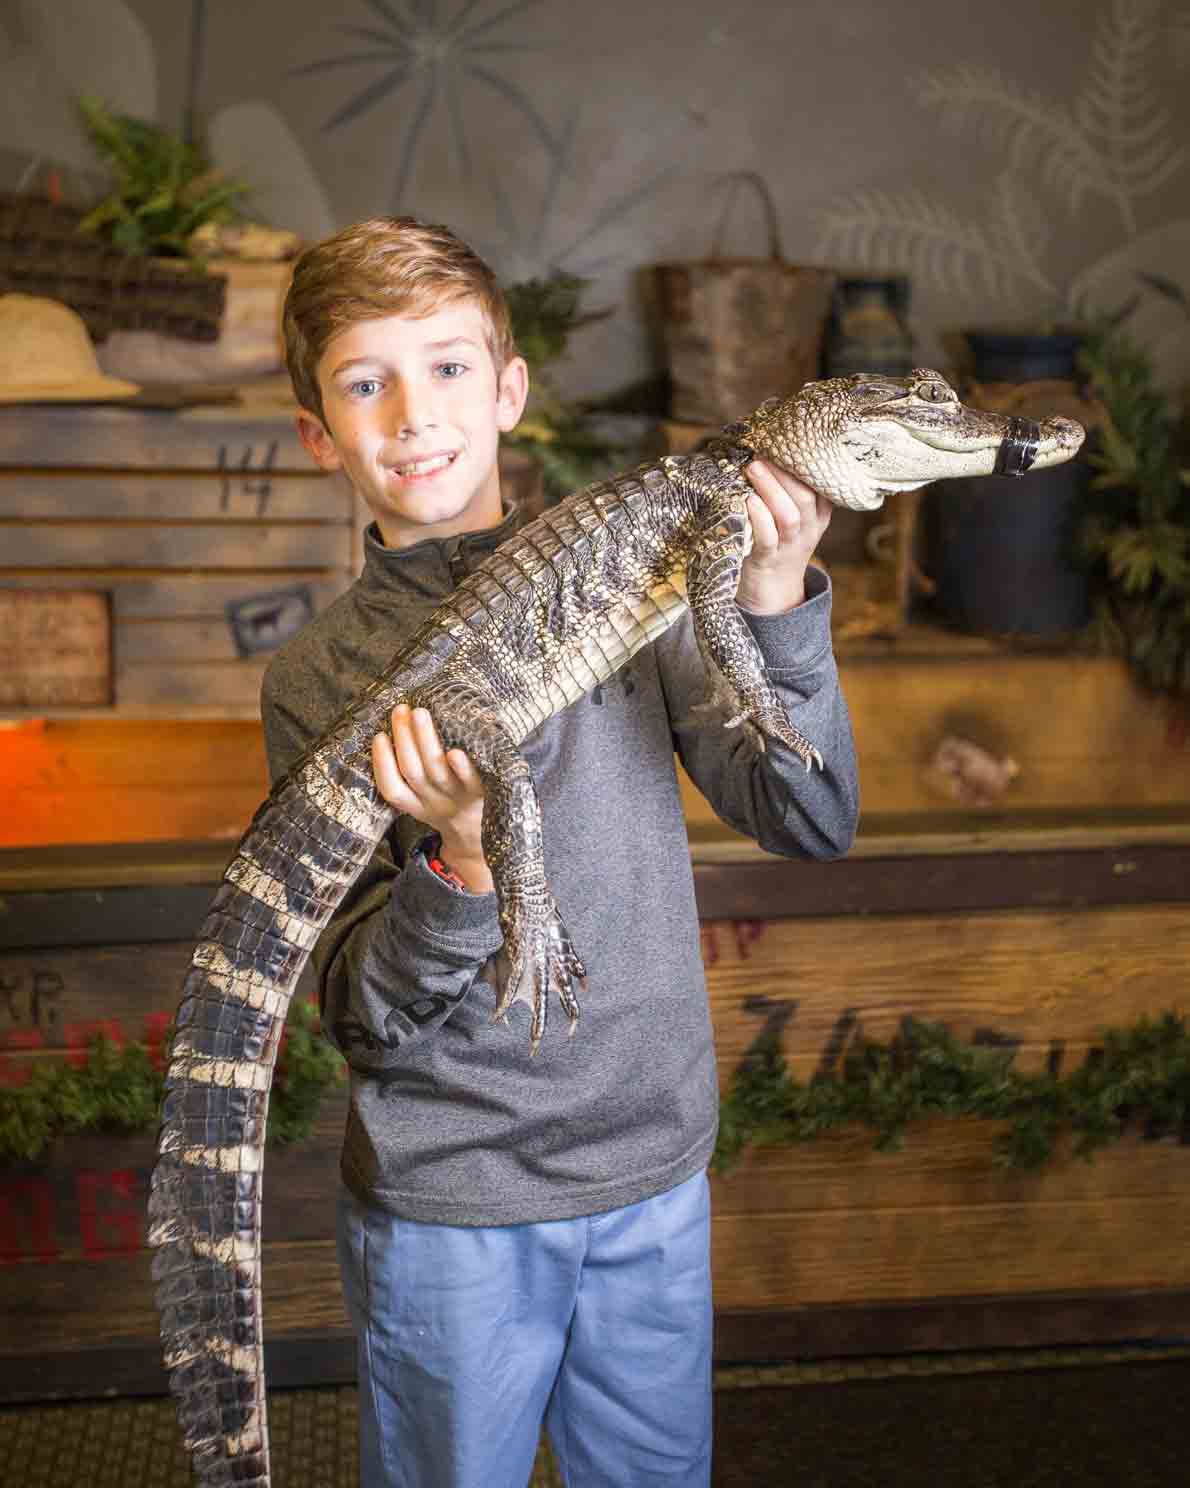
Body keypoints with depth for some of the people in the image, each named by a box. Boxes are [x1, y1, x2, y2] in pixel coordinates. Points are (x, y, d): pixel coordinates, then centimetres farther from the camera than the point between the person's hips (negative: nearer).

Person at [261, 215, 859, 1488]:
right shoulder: (321, 676, -6)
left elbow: (815, 824, -9)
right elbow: (362, 1017, -9)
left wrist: (779, 608, -22)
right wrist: (461, 862, -28)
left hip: (655, 1166, 2)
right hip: (445, 1203, -1)